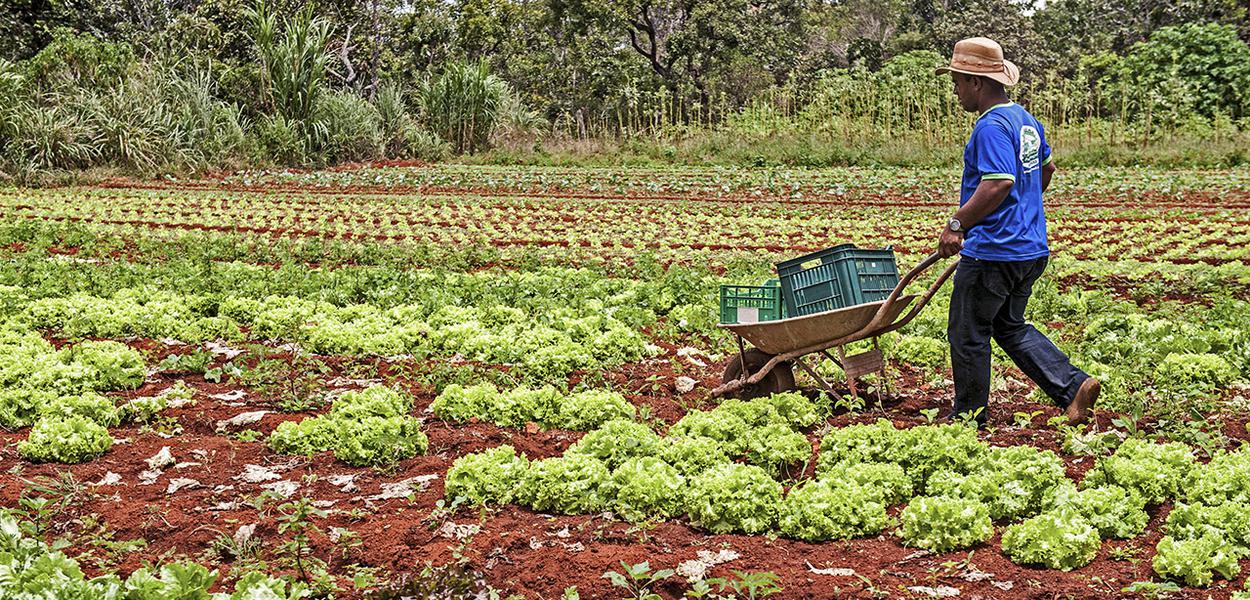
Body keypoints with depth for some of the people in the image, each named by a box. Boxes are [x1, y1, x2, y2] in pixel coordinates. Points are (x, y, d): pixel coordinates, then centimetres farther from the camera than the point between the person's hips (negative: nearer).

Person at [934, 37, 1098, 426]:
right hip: (1030, 250, 10)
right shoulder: (1026, 120, 12)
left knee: (967, 333, 5)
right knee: (1011, 327, 20)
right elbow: (1046, 168, 27)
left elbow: (998, 185, -29)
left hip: (992, 252, -10)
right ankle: (1073, 386, 9)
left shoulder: (992, 127, -19)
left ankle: (969, 416, 16)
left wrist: (956, 225, -23)